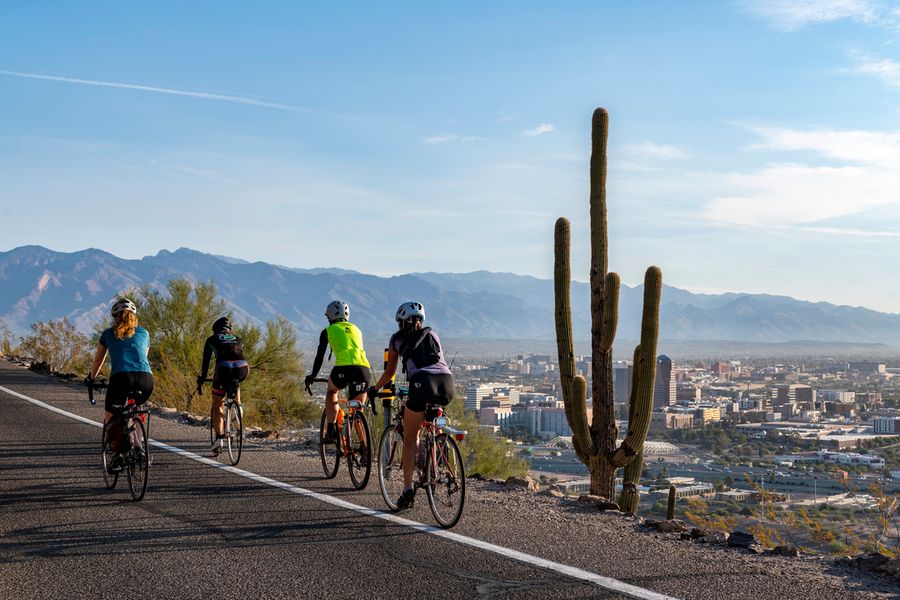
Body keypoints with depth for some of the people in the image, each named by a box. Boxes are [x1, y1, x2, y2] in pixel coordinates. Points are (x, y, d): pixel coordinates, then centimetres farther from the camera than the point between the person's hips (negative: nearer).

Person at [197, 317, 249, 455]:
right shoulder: (237, 339, 33)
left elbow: (205, 362, 24)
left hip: (223, 369, -2)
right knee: (235, 383, 40)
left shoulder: (212, 339, 25)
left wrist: (200, 381, 34)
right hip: (242, 369, 2)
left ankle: (219, 438, 0)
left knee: (217, 405, 12)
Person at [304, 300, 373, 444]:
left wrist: (312, 376, 32)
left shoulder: (328, 331, 17)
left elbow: (320, 356, 18)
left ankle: (331, 431, 17)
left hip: (343, 369, -3)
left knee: (331, 391, 30)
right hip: (364, 370, 3)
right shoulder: (356, 329, 29)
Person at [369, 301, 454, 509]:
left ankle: (408, 490, 0)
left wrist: (375, 388, 44)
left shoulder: (397, 339, 22)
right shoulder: (432, 335, 30)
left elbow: (390, 371, 28)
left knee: (409, 439, 8)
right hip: (447, 383, 3)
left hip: (422, 383, -3)